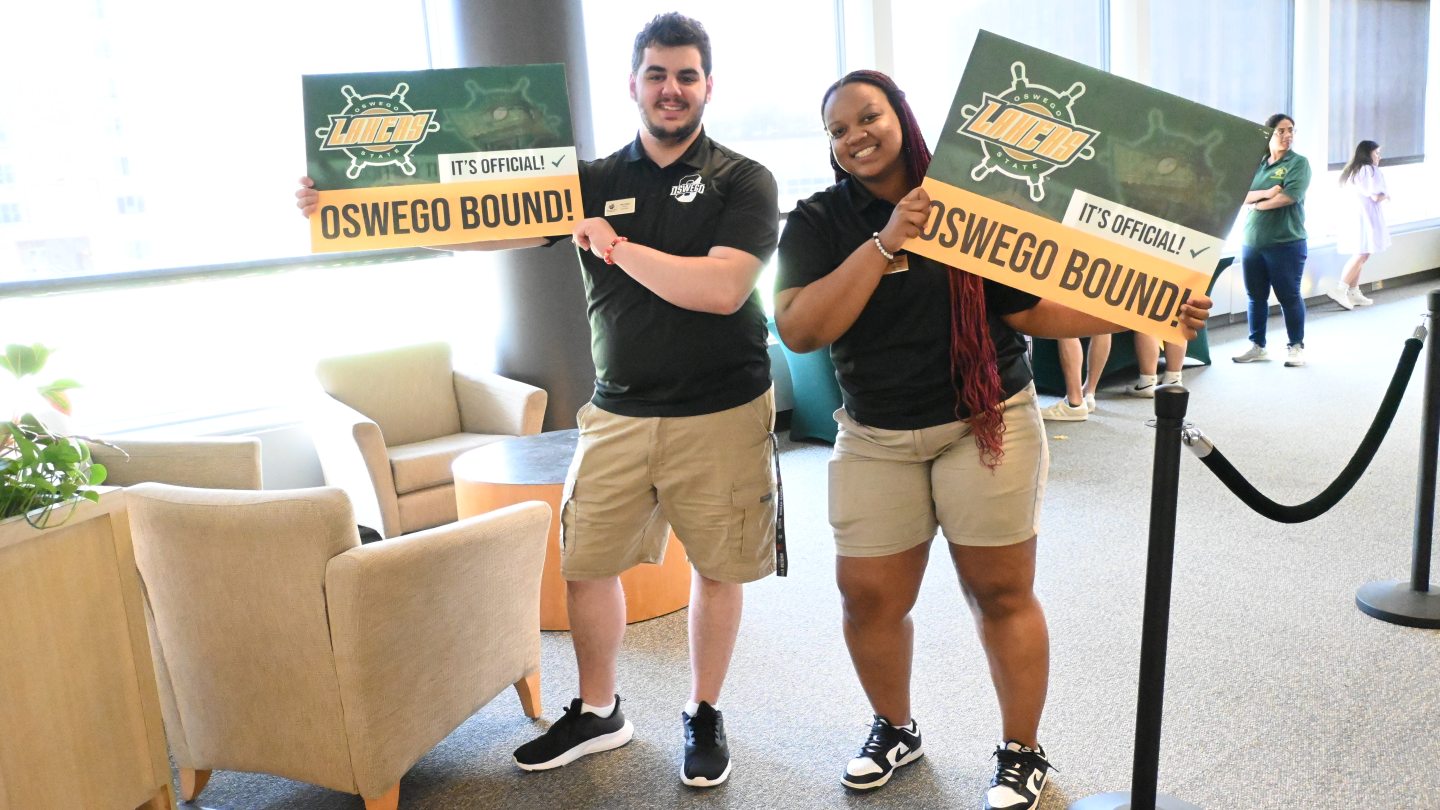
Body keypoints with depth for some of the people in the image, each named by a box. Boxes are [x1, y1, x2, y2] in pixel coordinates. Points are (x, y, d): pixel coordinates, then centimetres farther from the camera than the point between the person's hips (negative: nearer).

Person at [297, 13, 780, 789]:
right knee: (582, 563, 8)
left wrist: (614, 245, -17)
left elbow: (721, 289, -20)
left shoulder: (742, 182, -5)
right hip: (618, 413, 3)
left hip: (720, 414, -3)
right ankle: (597, 712, 30)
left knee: (716, 567, 9)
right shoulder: (593, 182, 4)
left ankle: (703, 716, 31)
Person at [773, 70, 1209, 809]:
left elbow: (1033, 310, 1)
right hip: (875, 437, 2)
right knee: (868, 598, 6)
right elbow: (799, 331, -15)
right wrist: (885, 242, -21)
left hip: (985, 425, -1)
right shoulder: (817, 222, -1)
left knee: (1001, 593, 5)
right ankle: (894, 729, 33)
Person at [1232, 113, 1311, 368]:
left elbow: (1290, 196, -15)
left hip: (1286, 242, -4)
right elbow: (1240, 196, 1)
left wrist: (1256, 203, -6)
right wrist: (1265, 193, -16)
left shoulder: (1298, 163, -1)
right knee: (1255, 296, 10)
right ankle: (1257, 346, 20)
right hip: (1252, 241, 4)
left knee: (1289, 296, 2)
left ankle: (1296, 346, 13)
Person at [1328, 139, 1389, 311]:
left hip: (1352, 216, 9)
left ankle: (1354, 293, 10)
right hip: (1365, 217, -9)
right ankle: (1340, 290, -19)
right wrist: (1386, 195, 7)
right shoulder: (1370, 170, -7)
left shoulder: (1352, 171, 18)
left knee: (1359, 256, 12)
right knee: (1362, 256, -10)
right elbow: (1376, 197, -14)